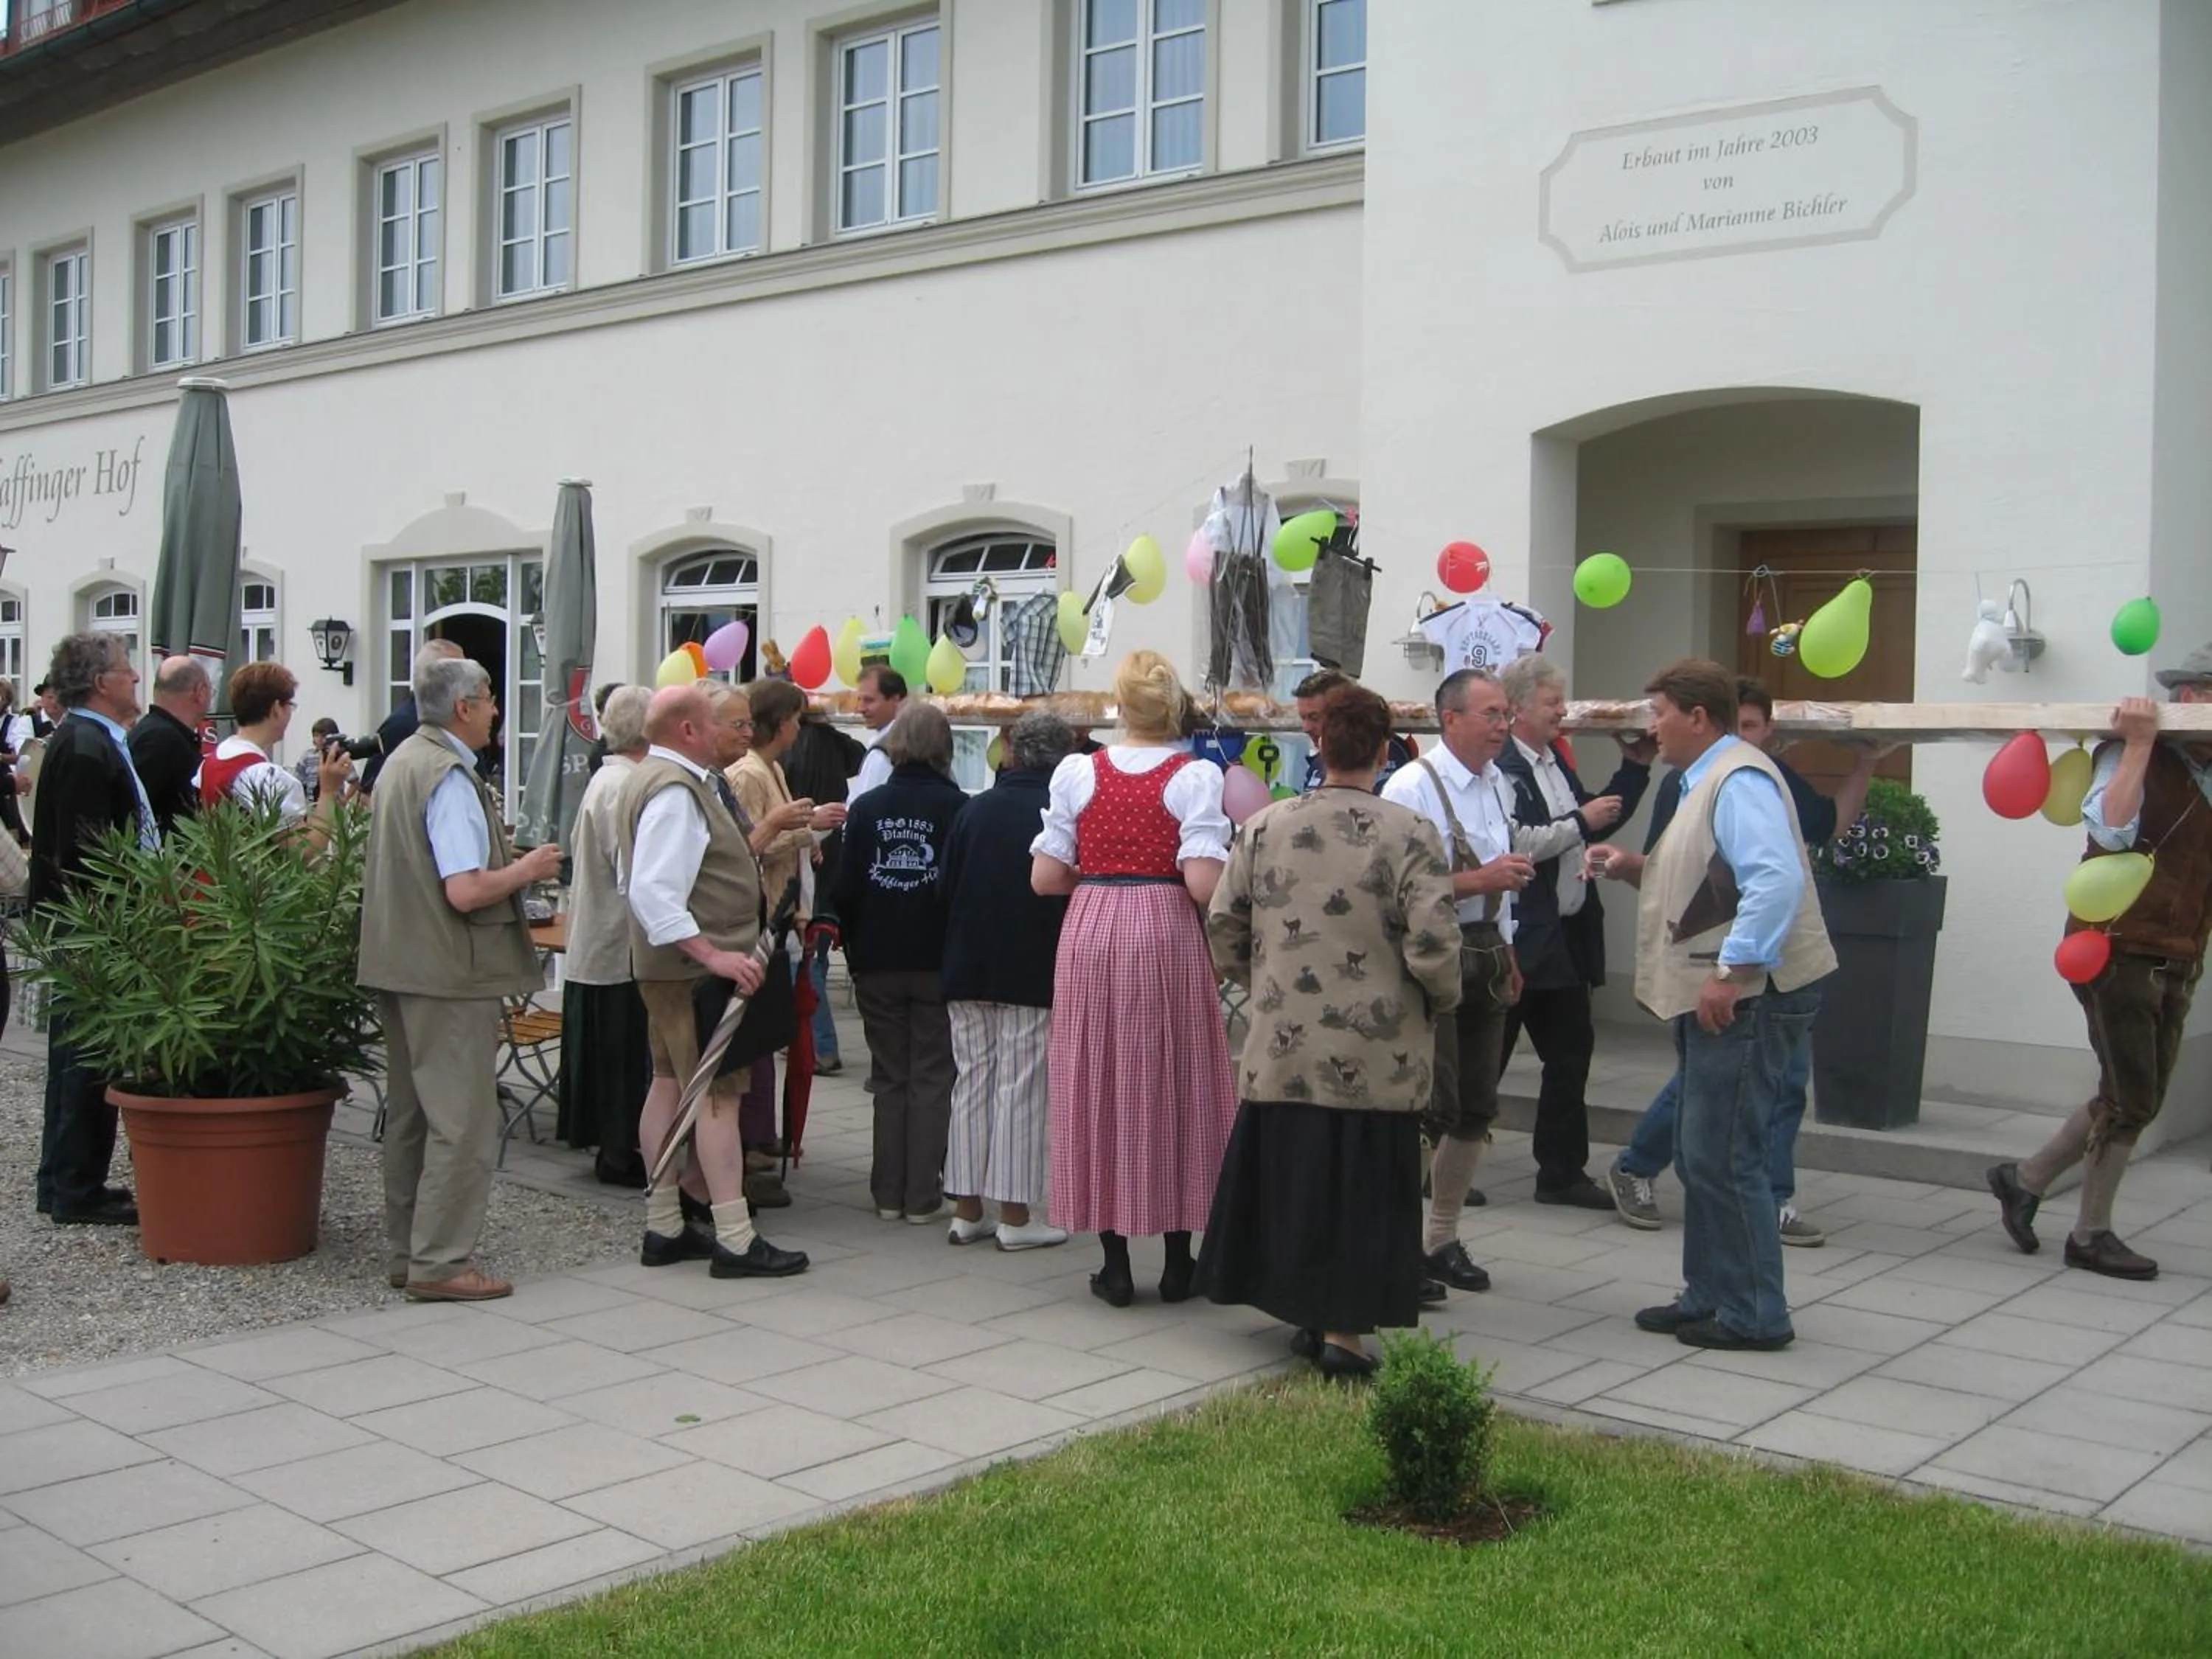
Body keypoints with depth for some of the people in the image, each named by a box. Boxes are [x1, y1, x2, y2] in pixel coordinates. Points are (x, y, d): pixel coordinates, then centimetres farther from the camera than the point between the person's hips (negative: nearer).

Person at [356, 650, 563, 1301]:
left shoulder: (402, 761, 12)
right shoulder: (450, 777, -18)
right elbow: (466, 891, -25)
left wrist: (504, 859, 16)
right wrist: (525, 870, -8)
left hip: (398, 961, 10)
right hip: (448, 971, -10)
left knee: (411, 1112, 16)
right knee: (462, 1120, -3)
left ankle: (404, 1251, 24)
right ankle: (440, 1262, 0)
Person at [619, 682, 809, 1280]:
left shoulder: (656, 778, 13)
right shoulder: (675, 791, -20)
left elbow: (641, 882, 20)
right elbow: (653, 893, -28)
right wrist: (713, 955, -29)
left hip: (669, 963, 11)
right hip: (694, 968, -11)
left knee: (670, 1084, 14)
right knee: (718, 1095, -9)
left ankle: (663, 1228, 21)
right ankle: (734, 1241, -7)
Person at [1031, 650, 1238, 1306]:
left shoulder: (1077, 772, 0)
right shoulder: (1195, 776, -6)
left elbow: (1045, 878, 0)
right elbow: (1204, 883, -16)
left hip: (1091, 934, 2)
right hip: (1167, 933, -2)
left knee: (1098, 1086, 9)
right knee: (1175, 1085, 10)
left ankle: (1115, 1264, 13)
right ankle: (1179, 1260, 16)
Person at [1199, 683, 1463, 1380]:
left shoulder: (1264, 827, 1)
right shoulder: (1409, 833, -11)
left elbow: (1222, 928, 6)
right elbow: (1434, 947, -15)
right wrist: (1443, 999, 5)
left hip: (1283, 1048, 4)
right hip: (1375, 1057, -3)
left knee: (1291, 1178, 14)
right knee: (1362, 1188, 5)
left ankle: (1307, 1313, 25)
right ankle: (1346, 1328, 6)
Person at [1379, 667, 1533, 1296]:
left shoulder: (1497, 784, 9)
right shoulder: (1413, 787, -16)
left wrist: (1507, 953, 18)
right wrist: (1481, 878, -24)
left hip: (1486, 955, 8)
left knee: (1477, 1106, 12)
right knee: (1430, 1106, -5)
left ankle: (1442, 1237, 26)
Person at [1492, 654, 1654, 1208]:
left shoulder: (1555, 761, 14)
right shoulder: (1500, 766, -17)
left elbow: (1595, 823, 23)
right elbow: (1516, 844, -25)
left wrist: (1634, 767, 16)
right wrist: (1580, 821, -16)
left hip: (1566, 935, 9)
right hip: (1521, 939, -9)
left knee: (1571, 1048, 12)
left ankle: (1563, 1172, 22)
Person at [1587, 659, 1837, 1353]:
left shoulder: (1739, 781, -15)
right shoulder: (1710, 779, 18)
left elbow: (1776, 880, -28)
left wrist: (1732, 971, -29)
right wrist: (1638, 867, 12)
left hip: (1746, 998, -11)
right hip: (1716, 995, 11)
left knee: (1722, 1157, -6)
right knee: (1701, 1156, 16)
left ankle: (1753, 1315, 4)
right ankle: (1709, 1297, 26)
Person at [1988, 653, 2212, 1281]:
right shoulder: (2133, 757, -9)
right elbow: (2111, 828, -27)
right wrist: (2139, 745, -26)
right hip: (2119, 950, -7)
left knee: (2136, 1100, 11)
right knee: (2129, 1099, -2)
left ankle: (2024, 1179, 26)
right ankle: (2091, 1236, 12)